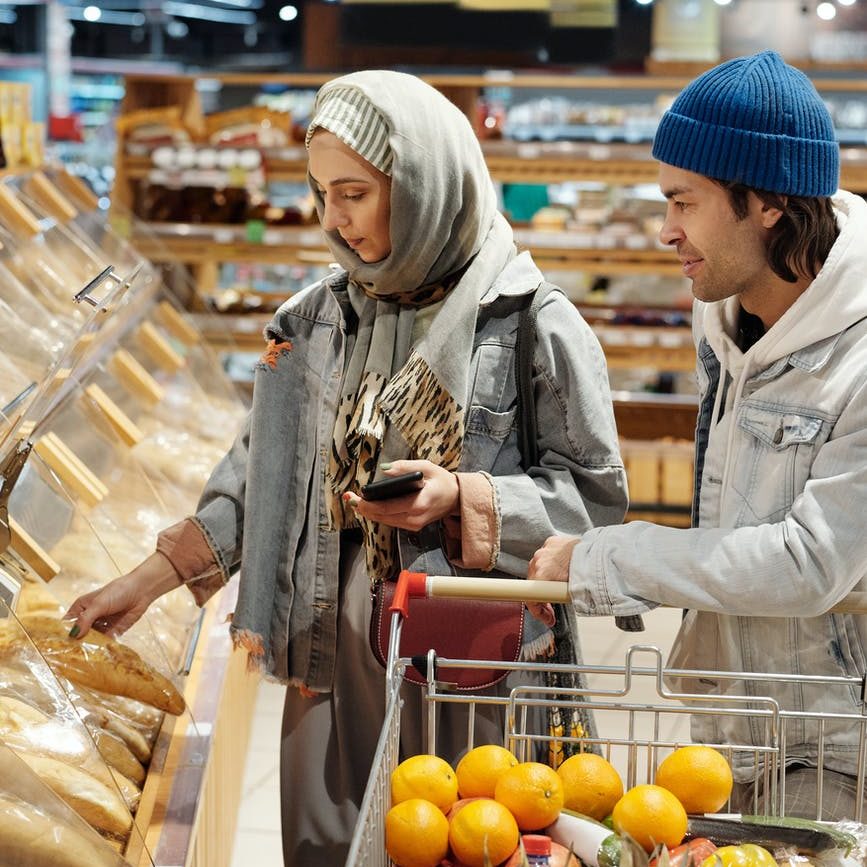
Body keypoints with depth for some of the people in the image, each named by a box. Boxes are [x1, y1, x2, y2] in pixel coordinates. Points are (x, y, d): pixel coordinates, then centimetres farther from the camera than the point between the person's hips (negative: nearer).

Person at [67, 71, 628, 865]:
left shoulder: (534, 324, -8)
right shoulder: (318, 320, 5)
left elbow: (596, 495, -6)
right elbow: (261, 476, 11)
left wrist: (463, 499, -19)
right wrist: (152, 578, 5)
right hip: (336, 665, 4)